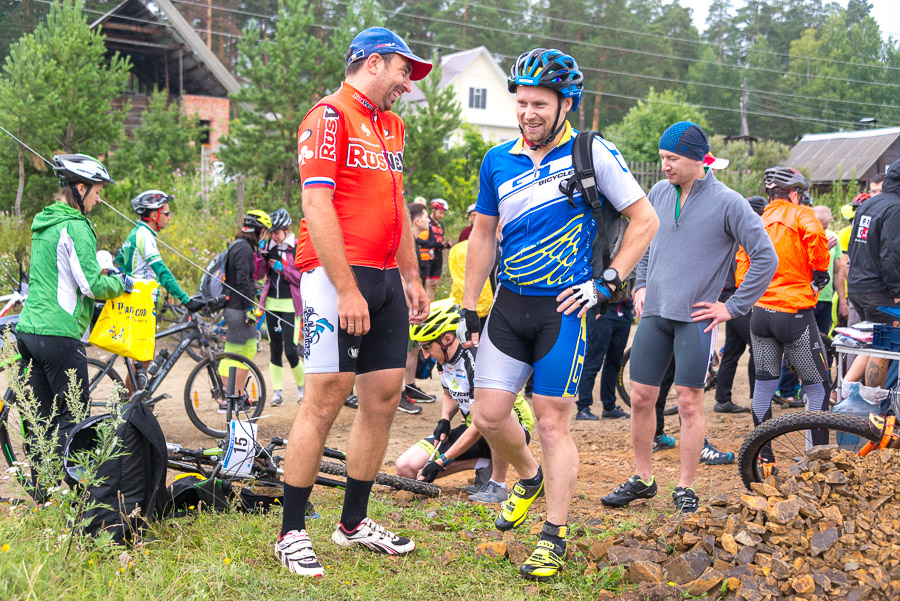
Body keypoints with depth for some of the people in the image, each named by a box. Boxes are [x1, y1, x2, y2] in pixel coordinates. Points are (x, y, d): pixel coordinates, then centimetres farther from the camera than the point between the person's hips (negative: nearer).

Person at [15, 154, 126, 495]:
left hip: (28, 329, 9)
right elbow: (91, 286, -17)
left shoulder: (43, 223, 16)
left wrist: (103, 275, 20)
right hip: (60, 335, -9)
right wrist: (120, 283, 1)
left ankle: (40, 492, 18)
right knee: (72, 416, 0)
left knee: (42, 416, 13)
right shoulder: (75, 227, -13)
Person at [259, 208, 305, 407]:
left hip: (290, 304, -4)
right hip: (271, 303, 4)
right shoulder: (268, 246, 8)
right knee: (275, 348, 5)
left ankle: (302, 385, 14)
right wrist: (261, 253, -11)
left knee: (290, 350, -8)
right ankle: (277, 392, 11)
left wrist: (282, 269, -16)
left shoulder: (297, 248, -5)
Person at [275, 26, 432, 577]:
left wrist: (412, 278, 20)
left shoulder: (392, 125, 20)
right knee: (327, 398, -9)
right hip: (339, 275, -9)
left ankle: (354, 522, 20)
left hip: (386, 279, 9)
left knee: (384, 395, 8)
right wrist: (347, 289, -20)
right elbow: (317, 205, -16)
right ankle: (292, 532, 1)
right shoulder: (330, 115, -7)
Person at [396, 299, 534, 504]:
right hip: (473, 429, 8)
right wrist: (444, 421, -4)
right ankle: (484, 463, -1)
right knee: (407, 467, -9)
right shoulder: (445, 358, -2)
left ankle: (498, 484, -22)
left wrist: (441, 462, -23)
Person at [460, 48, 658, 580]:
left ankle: (554, 539, 10)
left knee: (552, 424, -2)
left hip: (564, 307, -4)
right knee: (489, 415, 2)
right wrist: (469, 308, 12)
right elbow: (484, 236, 14)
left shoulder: (592, 154, -7)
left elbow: (645, 220, -3)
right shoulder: (499, 161, 6)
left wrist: (607, 282, -9)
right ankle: (530, 478, 34)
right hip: (509, 305, 5)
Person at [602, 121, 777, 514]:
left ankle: (686, 488, 11)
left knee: (689, 401, -1)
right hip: (654, 313, 5)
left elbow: (765, 258, -6)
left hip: (695, 318, -4)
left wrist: (733, 307, -6)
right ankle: (642, 479, 20)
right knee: (641, 398, 5)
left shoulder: (727, 202, -7)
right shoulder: (658, 194, 8)